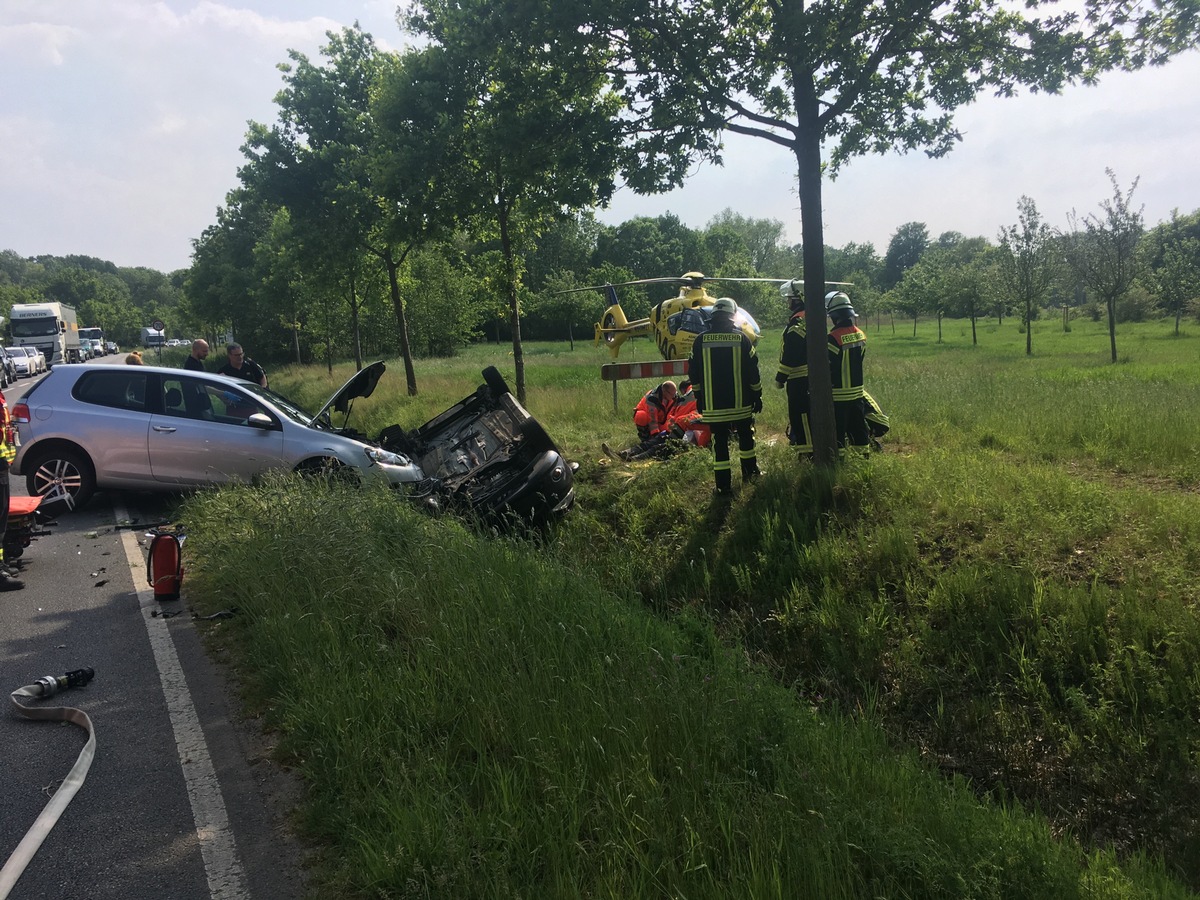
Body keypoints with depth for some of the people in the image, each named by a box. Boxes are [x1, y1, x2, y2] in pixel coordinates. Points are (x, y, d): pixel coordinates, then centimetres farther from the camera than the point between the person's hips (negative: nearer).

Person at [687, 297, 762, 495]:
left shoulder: (700, 340, -1)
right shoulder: (741, 338, -3)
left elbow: (693, 373, 5)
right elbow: (753, 371, 0)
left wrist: (699, 397, 17)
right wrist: (757, 396, 10)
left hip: (712, 405, 0)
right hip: (740, 402, 0)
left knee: (719, 442, 3)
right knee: (745, 436, 20)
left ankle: (723, 485, 3)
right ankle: (750, 473, 29)